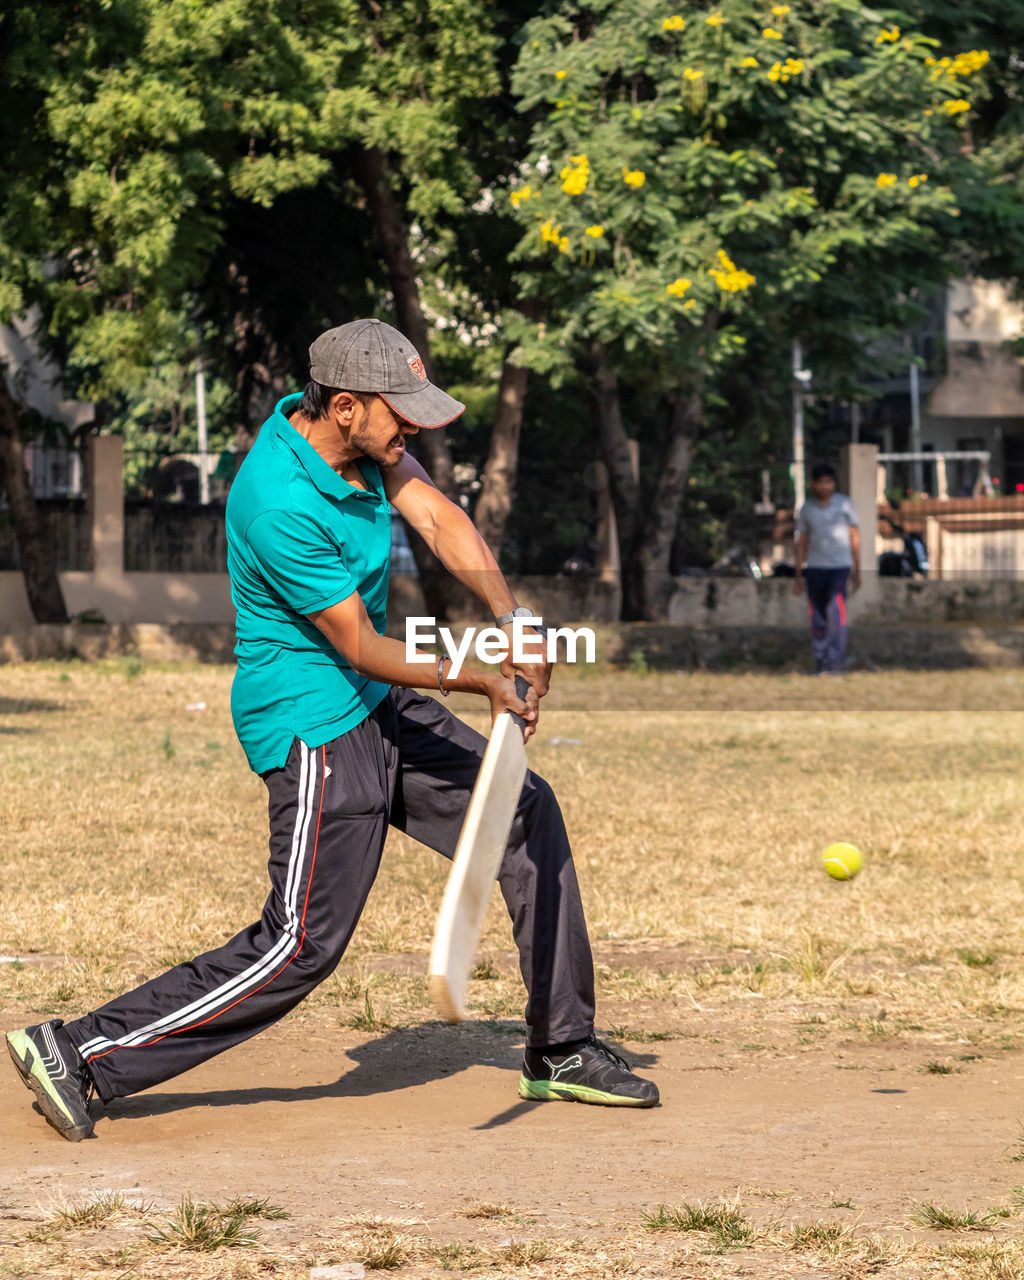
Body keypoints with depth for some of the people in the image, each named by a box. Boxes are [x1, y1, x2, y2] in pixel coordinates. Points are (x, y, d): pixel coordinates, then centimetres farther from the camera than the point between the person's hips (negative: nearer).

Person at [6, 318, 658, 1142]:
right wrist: (478, 681, -17)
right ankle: (82, 1054, -5)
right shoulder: (281, 505, -28)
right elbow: (360, 647, -22)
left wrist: (513, 619, -21)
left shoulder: (359, 438, -1)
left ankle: (562, 1051, 22)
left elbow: (440, 519, -6)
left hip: (377, 707, 10)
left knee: (528, 816, 12)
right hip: (318, 729, -10)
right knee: (301, 947, -10)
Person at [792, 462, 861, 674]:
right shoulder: (806, 509, 8)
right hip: (814, 567, 2)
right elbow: (802, 542, 12)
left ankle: (836, 660, -17)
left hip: (840, 565, -2)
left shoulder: (844, 504, 4)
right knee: (817, 618, 3)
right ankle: (821, 661, 10)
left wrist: (856, 570, 5)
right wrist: (798, 575, 9)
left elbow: (854, 536, 8)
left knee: (837, 613, -16)